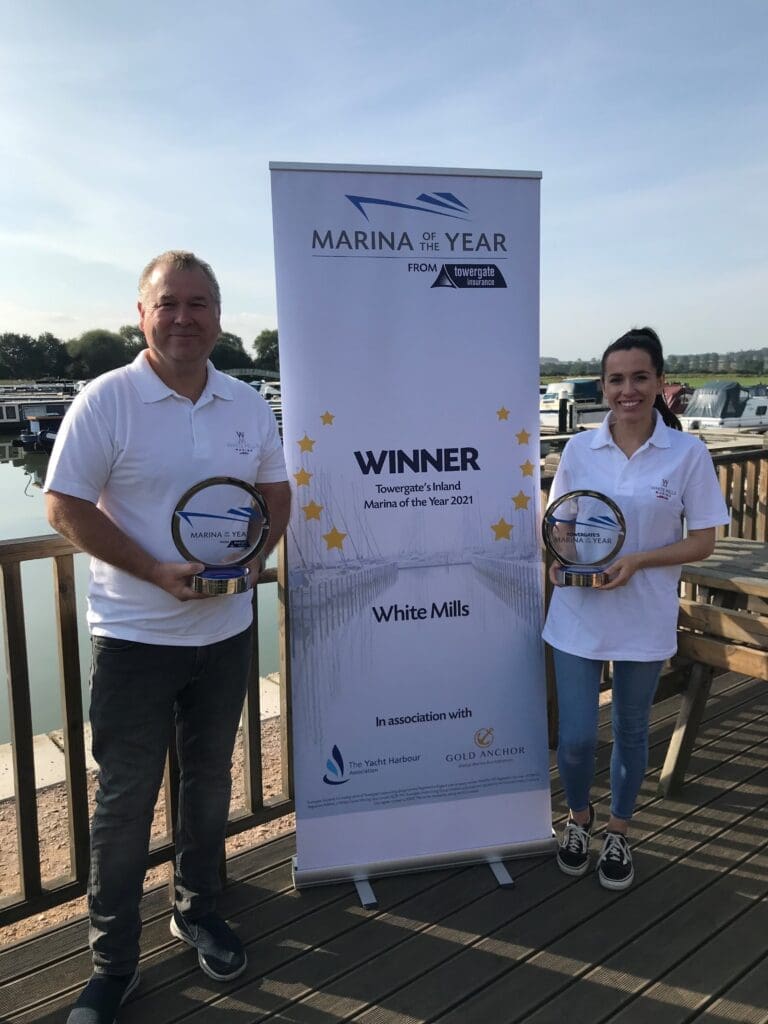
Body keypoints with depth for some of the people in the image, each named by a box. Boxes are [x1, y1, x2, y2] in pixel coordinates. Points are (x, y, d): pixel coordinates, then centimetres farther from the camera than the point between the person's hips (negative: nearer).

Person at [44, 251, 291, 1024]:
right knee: (126, 797, 7)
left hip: (225, 631, 4)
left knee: (210, 779, 19)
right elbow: (65, 508, -13)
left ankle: (198, 909, 42)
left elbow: (275, 492, 11)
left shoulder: (248, 405, 2)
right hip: (133, 636, -4)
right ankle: (113, 960, 27)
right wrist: (156, 571, -20)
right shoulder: (104, 401, -11)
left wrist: (255, 553, -8)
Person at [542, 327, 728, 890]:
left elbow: (702, 541, -4)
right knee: (576, 737, 4)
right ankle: (579, 818, 35)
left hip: (644, 617, -1)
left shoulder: (688, 452, -7)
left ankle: (618, 832, 40)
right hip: (578, 613, 1)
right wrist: (558, 559, -10)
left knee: (631, 731, 15)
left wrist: (638, 560, -19)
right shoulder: (579, 448, -1)